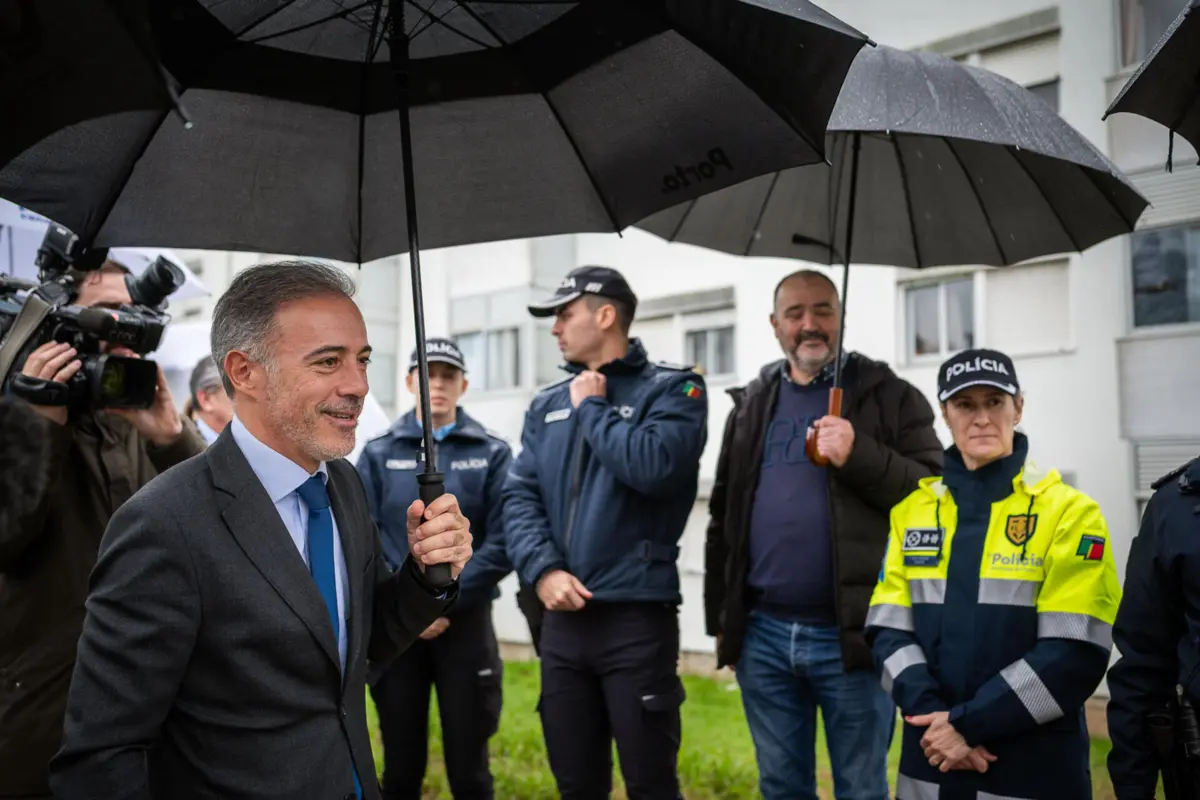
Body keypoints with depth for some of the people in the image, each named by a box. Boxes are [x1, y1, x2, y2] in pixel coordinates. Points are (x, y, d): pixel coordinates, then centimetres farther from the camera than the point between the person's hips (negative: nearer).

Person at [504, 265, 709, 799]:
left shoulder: (672, 389, -2)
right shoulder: (547, 406, 14)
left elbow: (656, 466, -21)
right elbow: (520, 496, 7)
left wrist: (592, 408, -7)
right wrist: (542, 570, -10)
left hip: (637, 617, -5)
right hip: (562, 619, 5)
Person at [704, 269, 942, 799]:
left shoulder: (887, 395, 1)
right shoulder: (750, 405, 13)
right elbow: (723, 517, 15)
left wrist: (860, 457, -21)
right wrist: (720, 619, 13)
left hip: (850, 634, -3)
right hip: (763, 635, 4)